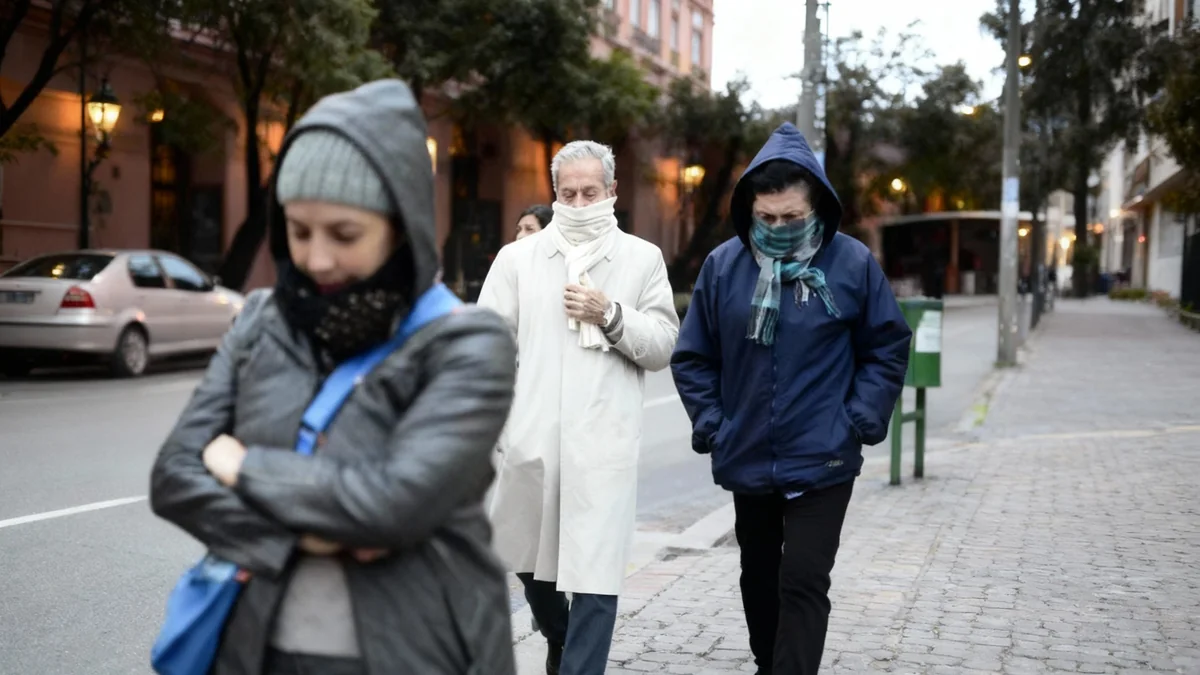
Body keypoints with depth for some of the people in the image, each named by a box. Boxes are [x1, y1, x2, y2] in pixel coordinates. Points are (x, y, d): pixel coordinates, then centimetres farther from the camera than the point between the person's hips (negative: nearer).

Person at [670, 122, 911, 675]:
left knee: (803, 583, -6)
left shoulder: (852, 263, -8)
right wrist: (711, 425, -2)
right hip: (747, 462, 3)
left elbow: (887, 350, 1)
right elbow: (693, 358, 6)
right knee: (759, 578, 19)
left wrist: (858, 422, -7)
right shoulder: (723, 265, -3)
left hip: (822, 463, -3)